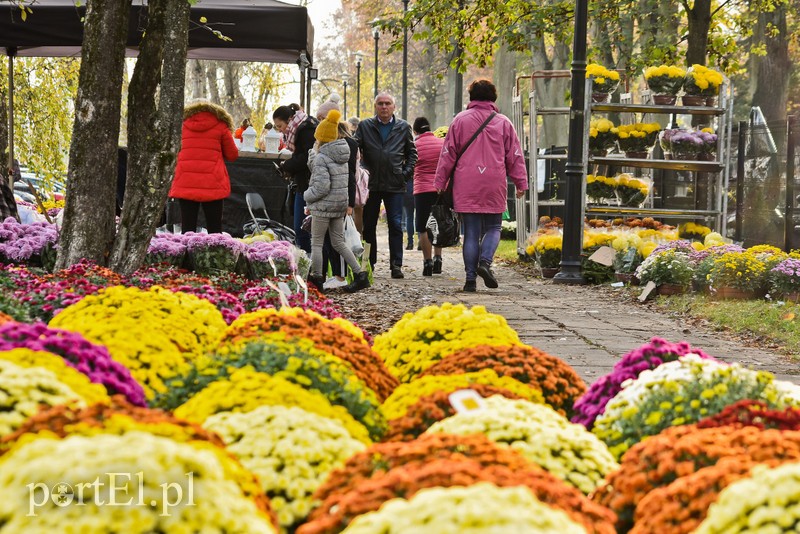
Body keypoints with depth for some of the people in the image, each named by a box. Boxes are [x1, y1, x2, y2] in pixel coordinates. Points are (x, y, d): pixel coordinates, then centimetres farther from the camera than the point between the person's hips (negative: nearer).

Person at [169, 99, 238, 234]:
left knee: (187, 228, 1)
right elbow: (232, 155, 10)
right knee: (214, 228, 1)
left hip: (185, 182, 2)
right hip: (212, 184, -2)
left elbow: (176, 152, 23)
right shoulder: (220, 126, 6)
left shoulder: (184, 124, 13)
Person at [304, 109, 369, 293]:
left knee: (316, 243, 4)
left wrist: (307, 195, -7)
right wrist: (314, 152, 6)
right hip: (341, 204, 8)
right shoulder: (341, 155, 9)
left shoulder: (322, 157, -16)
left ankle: (317, 279, 8)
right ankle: (360, 274, 6)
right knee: (339, 242, 13)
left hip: (323, 206, -8)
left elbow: (321, 187, -22)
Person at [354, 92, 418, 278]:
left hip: (395, 185, -1)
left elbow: (412, 152, 14)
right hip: (371, 184, 1)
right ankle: (369, 264, 16)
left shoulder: (403, 127, 7)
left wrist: (407, 172, 2)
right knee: (368, 226, 6)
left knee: (396, 225, -2)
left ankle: (396, 265, 2)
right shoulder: (364, 126, 6)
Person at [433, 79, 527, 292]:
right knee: (493, 228, 12)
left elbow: (448, 153, 3)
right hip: (494, 186, 0)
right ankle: (485, 262, -13)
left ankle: (471, 278, -1)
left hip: (466, 187, 0)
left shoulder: (460, 120, 4)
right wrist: (521, 183, 13)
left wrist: (440, 182, 8)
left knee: (471, 232, 3)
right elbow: (515, 156, 7)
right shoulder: (503, 122, 6)